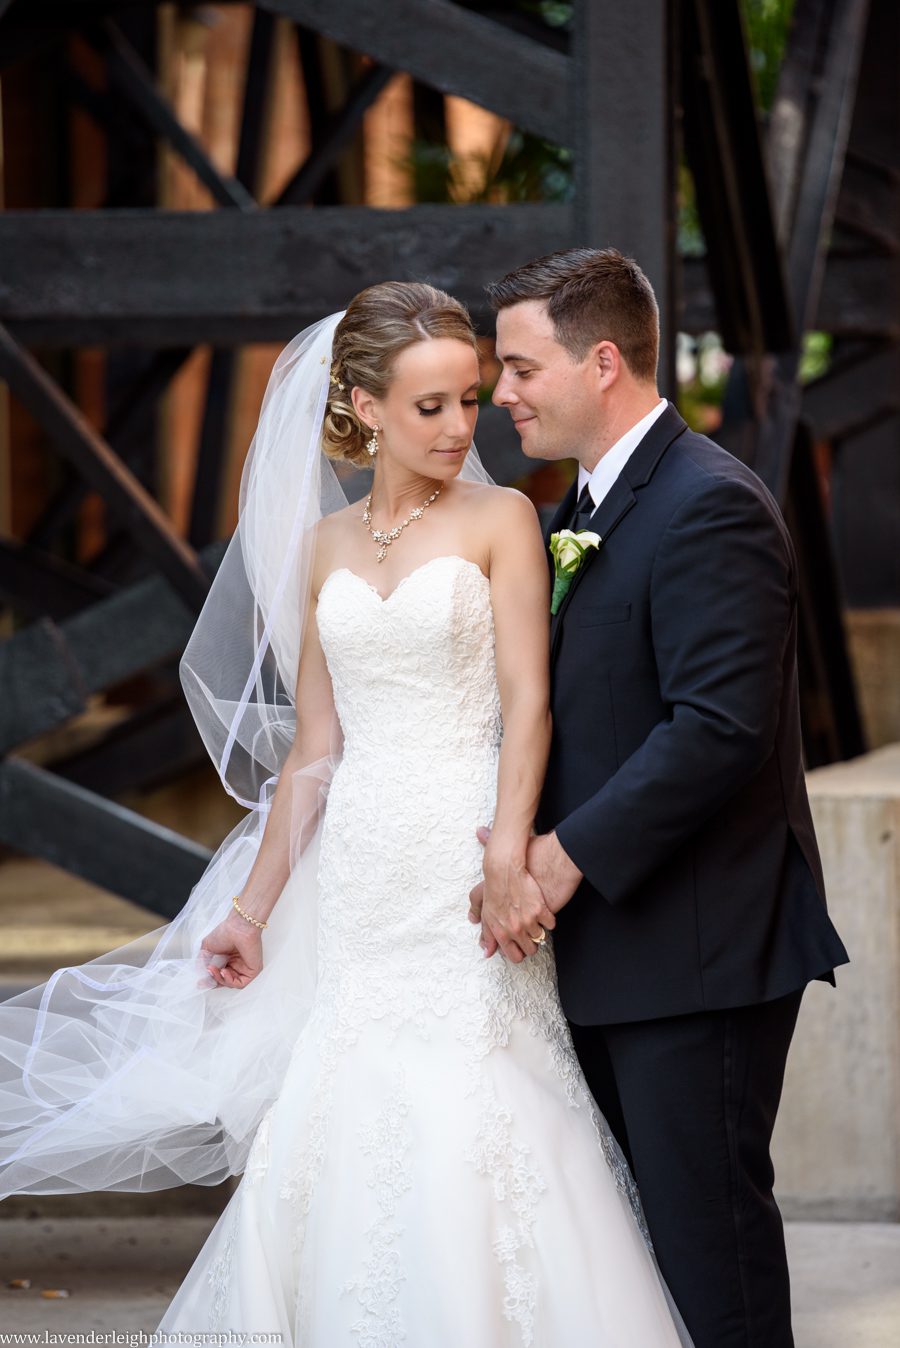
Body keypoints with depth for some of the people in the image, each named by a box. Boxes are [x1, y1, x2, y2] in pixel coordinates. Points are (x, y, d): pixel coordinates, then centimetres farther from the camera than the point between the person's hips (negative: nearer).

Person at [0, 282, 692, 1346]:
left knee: (466, 1137, -11)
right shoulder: (327, 545, 13)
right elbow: (311, 750, 15)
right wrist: (251, 911, 12)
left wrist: (509, 850, -25)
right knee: (339, 1149, 1)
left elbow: (527, 699, -9)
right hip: (359, 888, 4)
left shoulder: (499, 519, 2)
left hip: (462, 876, -4)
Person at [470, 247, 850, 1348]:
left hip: (698, 955, -10)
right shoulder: (584, 510, 16)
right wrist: (519, 840, 2)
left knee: (707, 1226, -4)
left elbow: (721, 723, -24)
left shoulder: (710, 507, -15)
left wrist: (572, 853, -20)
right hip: (609, 948, 10)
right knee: (631, 1225, 12)